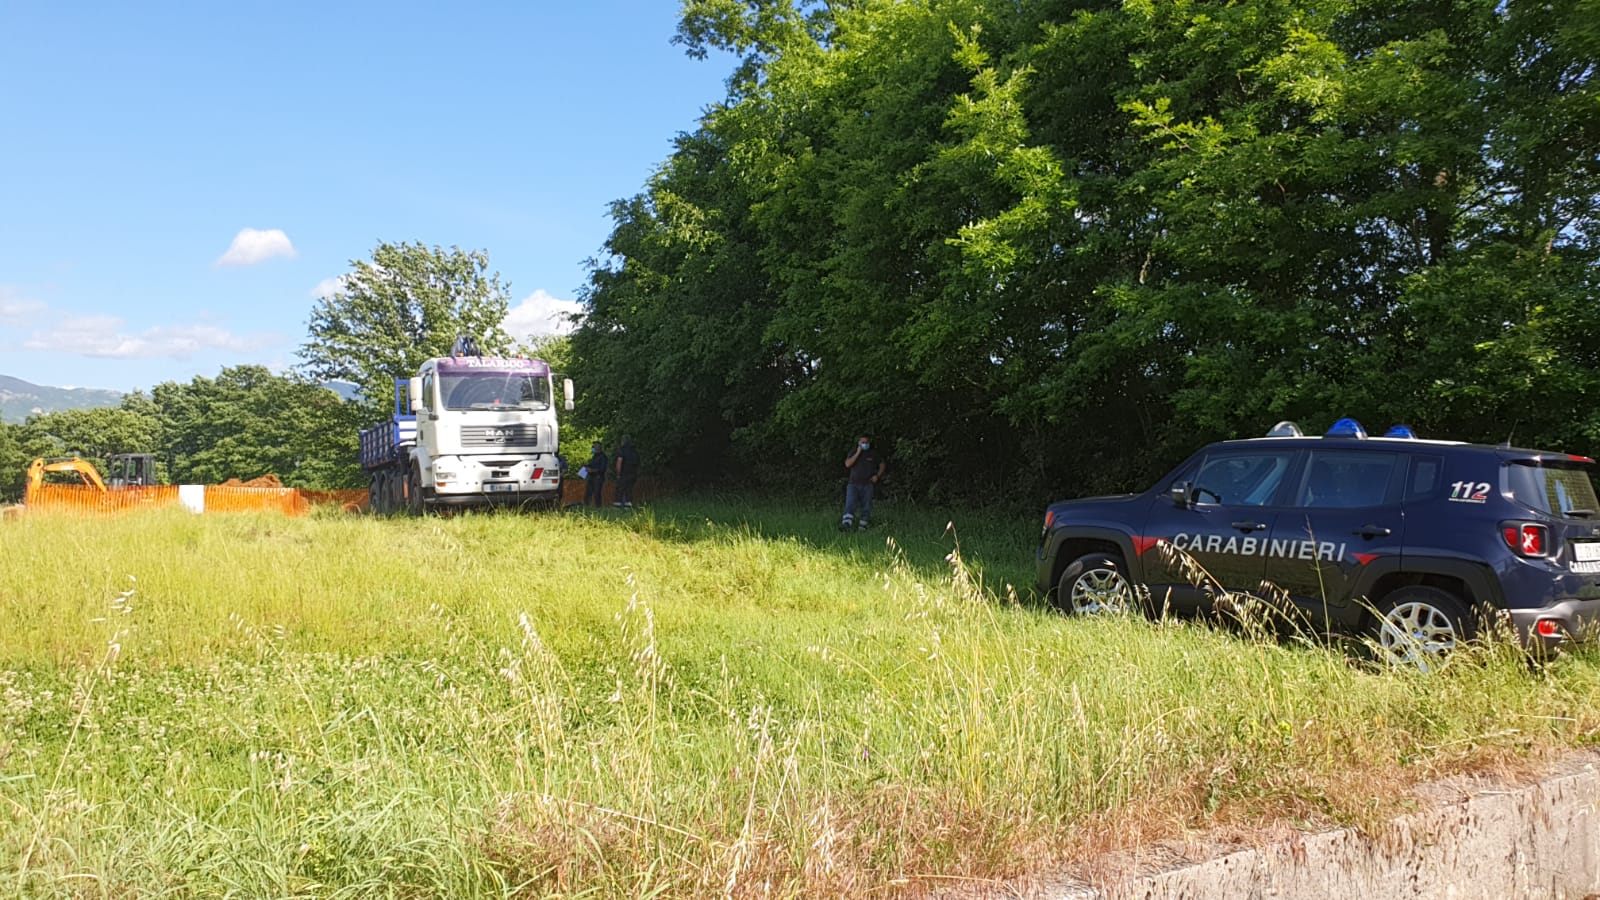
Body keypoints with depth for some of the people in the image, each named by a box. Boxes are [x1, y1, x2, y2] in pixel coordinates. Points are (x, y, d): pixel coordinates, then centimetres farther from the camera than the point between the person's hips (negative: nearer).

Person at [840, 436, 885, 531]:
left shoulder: (873, 454, 6)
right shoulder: (853, 452, 6)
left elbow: (882, 465, 16)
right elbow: (848, 464, -10)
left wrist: (877, 475, 0)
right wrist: (858, 453, -12)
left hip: (867, 484, 1)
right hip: (853, 484, -1)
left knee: (866, 507, 3)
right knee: (850, 505, -16)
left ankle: (863, 526, 15)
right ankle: (846, 524, -28)